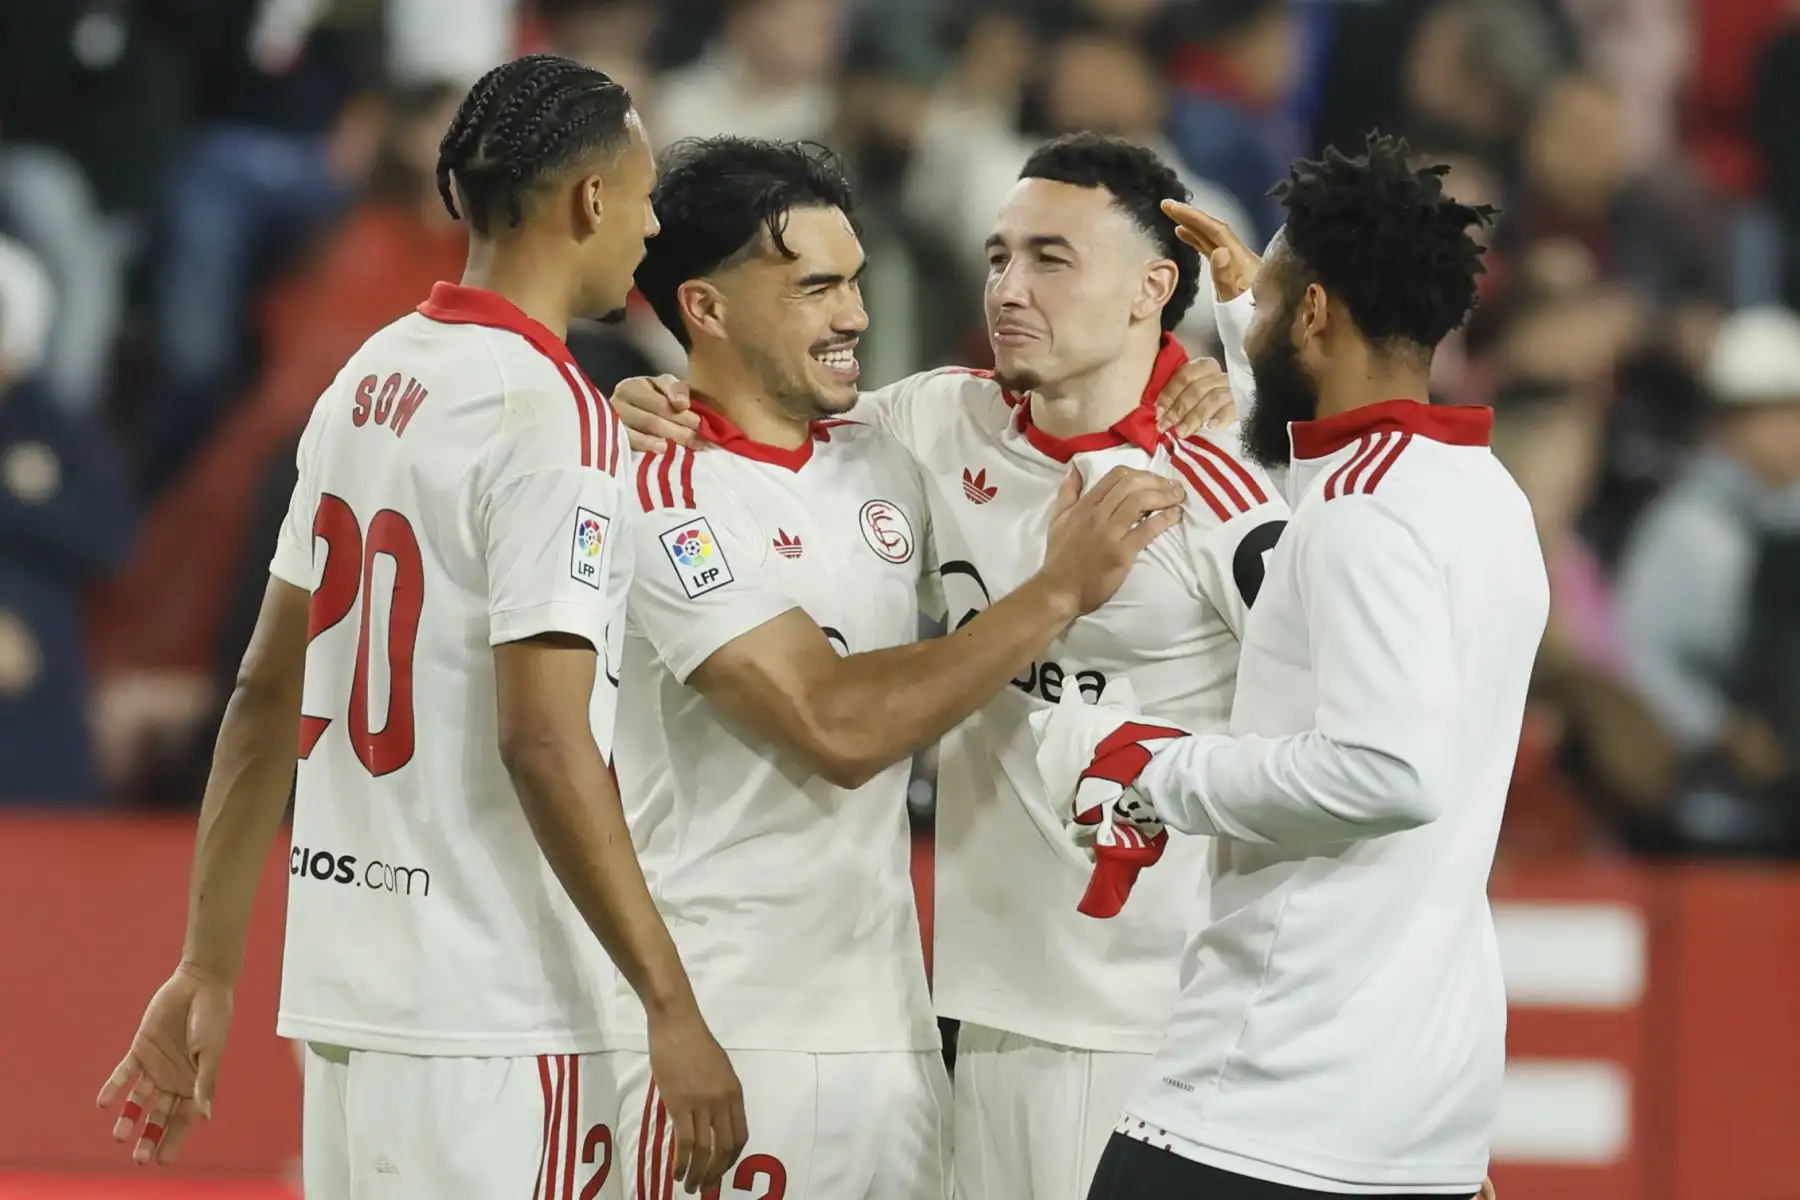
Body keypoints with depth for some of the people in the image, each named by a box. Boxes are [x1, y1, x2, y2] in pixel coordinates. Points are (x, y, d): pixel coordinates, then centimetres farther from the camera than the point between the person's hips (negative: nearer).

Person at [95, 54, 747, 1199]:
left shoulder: (368, 381, 12)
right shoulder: (553, 417, -13)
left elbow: (265, 699, 14)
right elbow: (543, 742, -20)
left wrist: (211, 966, 18)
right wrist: (672, 1008, -18)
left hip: (343, 988, 8)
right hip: (491, 1018, -8)